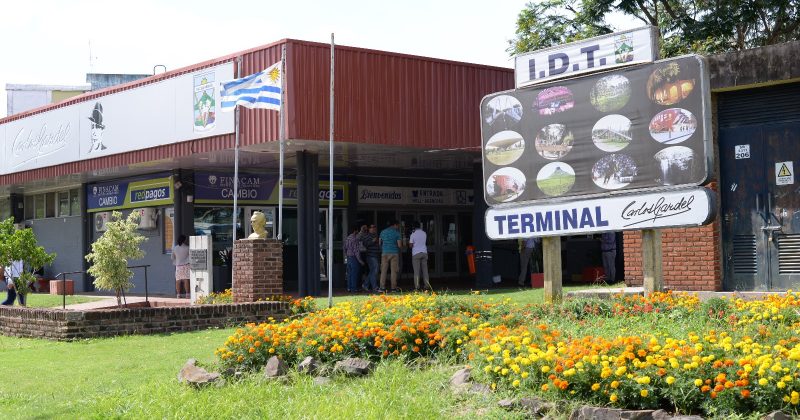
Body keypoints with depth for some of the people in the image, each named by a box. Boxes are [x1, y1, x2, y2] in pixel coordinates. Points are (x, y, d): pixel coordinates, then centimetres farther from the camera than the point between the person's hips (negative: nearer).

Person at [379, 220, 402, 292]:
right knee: (394, 271, 1)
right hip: (394, 253, -3)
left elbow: (380, 243, 13)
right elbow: (399, 245, -7)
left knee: (383, 271, 3)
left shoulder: (383, 232, 9)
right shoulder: (397, 232, -2)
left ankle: (382, 287, -2)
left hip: (385, 253, 3)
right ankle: (394, 288, 0)